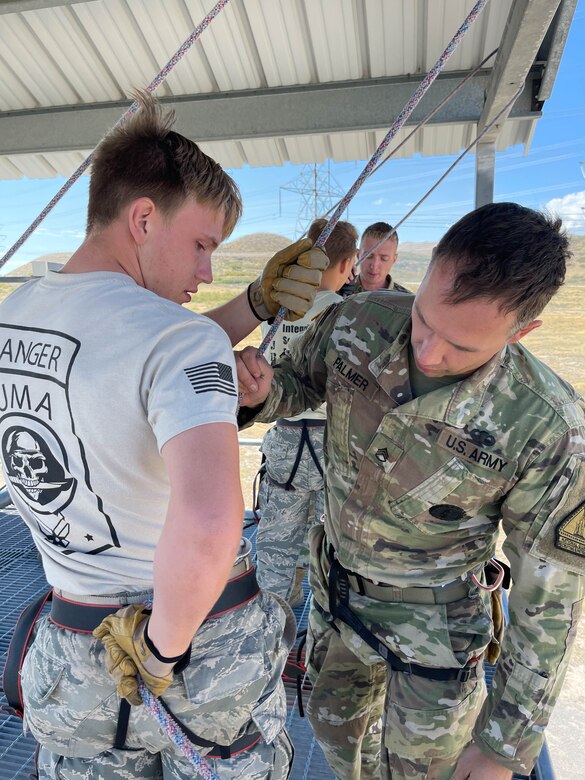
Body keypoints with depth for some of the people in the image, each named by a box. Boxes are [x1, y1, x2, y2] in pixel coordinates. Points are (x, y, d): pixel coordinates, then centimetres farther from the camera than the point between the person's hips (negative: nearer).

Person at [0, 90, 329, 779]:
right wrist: (165, 644, -22)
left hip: (73, 643, 5)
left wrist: (259, 302, 0)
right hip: (210, 642, -4)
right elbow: (209, 522, -42)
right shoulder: (180, 335, -26)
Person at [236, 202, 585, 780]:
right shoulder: (357, 322, -21)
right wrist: (260, 392, -26)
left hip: (433, 621, -3)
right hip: (335, 582, 4)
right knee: (337, 729, 28)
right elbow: (299, 383, -1)